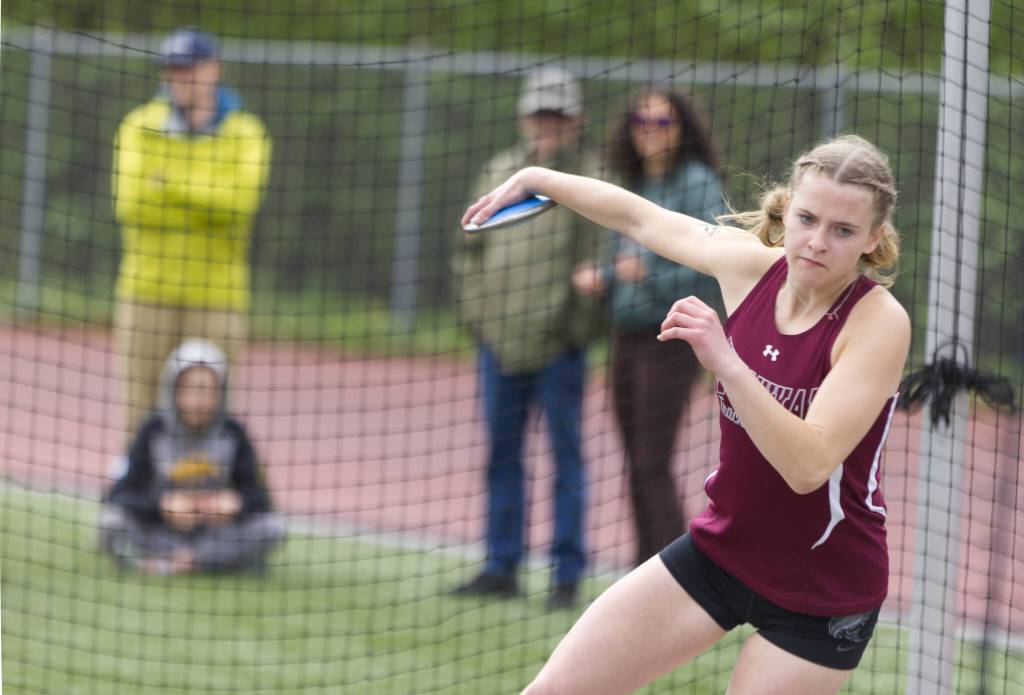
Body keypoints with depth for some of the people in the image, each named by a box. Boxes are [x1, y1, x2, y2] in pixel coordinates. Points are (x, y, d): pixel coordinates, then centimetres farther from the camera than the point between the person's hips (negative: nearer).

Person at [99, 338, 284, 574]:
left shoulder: (233, 433, -5)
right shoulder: (154, 432, -9)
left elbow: (257, 496, -3)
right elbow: (120, 496, -14)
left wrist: (236, 501, -26)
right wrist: (163, 503, -32)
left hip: (213, 533, 2)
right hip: (158, 534, -2)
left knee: (272, 526, -22)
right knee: (112, 518, -29)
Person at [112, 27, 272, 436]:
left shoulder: (246, 134, 1)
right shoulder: (140, 126, 3)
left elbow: (240, 202, -15)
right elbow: (129, 207, -9)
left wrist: (168, 185, -15)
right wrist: (207, 199, -9)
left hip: (217, 298, -1)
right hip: (147, 290, 1)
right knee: (141, 406, 1)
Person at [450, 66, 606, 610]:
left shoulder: (592, 179, -2)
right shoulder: (498, 173, 12)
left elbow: (603, 259, -6)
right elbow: (470, 249, 17)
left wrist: (579, 323, -10)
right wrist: (475, 310, 7)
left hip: (559, 346, -5)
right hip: (500, 341, 5)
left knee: (566, 457, 0)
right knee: (502, 455, 9)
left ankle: (568, 574, 4)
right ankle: (501, 567, 16)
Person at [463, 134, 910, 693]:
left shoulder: (879, 321, -23)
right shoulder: (750, 264, -7)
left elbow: (808, 465, -33)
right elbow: (640, 218, 13)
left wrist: (725, 363, -42)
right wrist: (537, 179, 20)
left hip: (824, 592, -5)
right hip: (720, 545, 6)